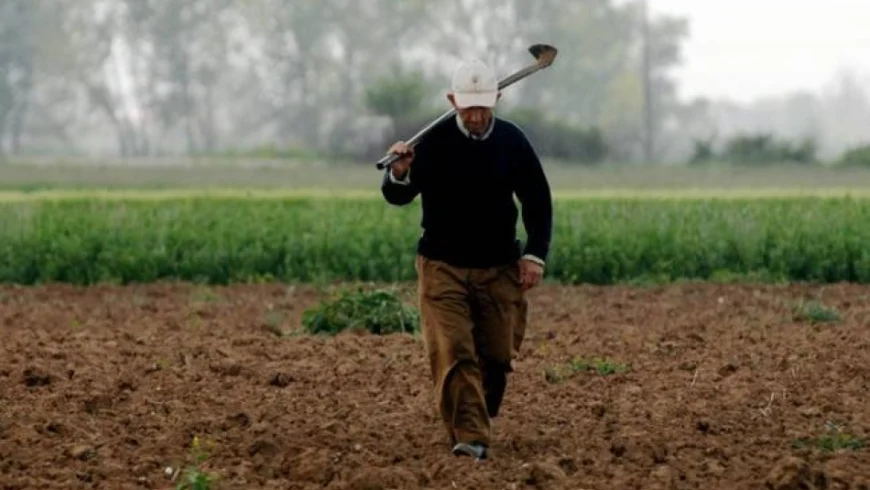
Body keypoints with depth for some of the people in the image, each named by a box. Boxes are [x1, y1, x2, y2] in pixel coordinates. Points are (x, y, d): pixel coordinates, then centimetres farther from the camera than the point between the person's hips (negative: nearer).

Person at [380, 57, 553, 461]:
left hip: (500, 268, 2)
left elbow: (537, 200, 10)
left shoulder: (513, 141, -1)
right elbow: (397, 198, -6)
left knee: (497, 355, 6)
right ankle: (470, 438, -19)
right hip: (442, 266, -2)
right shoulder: (433, 141, -8)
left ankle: (480, 421, 28)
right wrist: (398, 174, -28)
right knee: (453, 353, -14)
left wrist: (535, 254, 2)